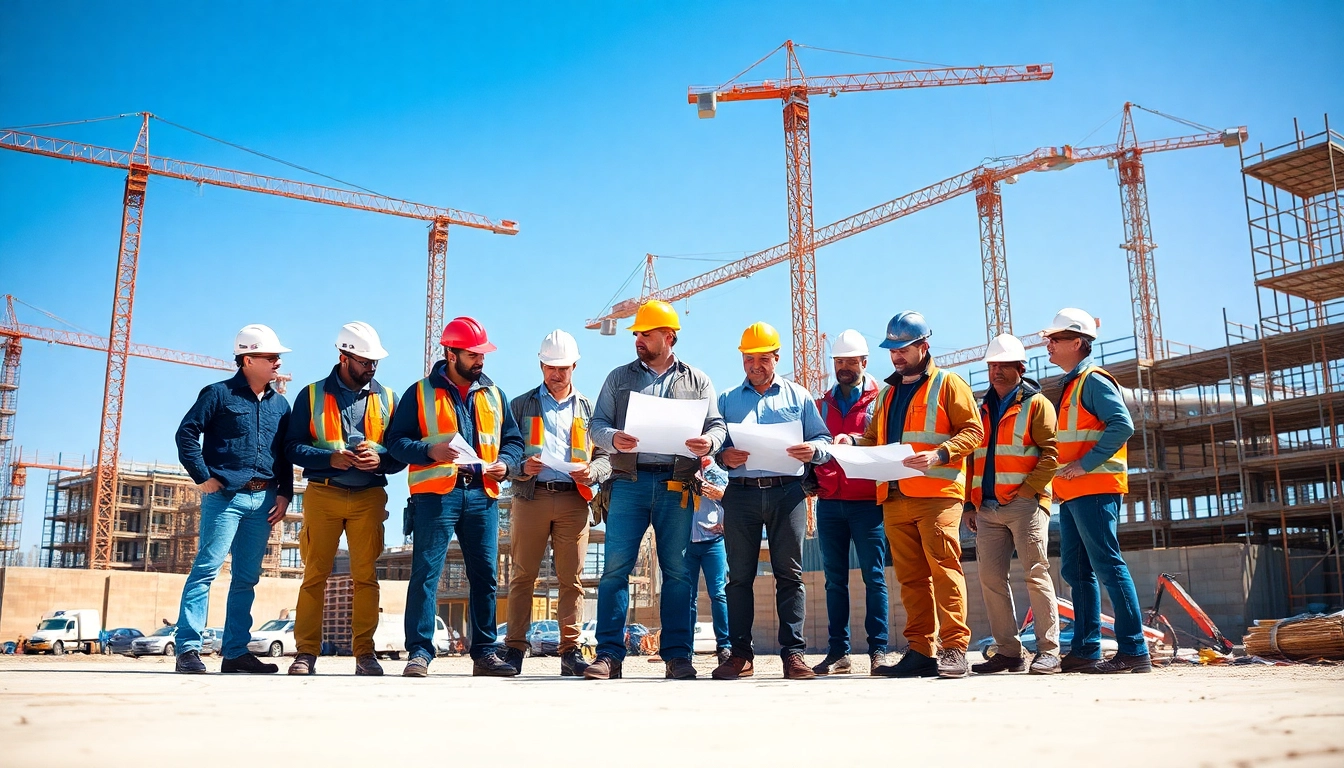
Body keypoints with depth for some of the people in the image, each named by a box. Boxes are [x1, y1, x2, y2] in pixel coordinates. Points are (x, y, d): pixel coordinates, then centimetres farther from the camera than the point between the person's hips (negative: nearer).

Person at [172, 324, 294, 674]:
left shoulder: (280, 404, 16)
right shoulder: (219, 394, 1)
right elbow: (186, 432, -3)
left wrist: (284, 494, 8)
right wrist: (203, 477, -9)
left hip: (263, 500, 6)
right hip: (225, 495, -5)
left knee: (247, 579, 8)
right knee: (206, 569, -9)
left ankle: (235, 652, 13)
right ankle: (188, 649, -8)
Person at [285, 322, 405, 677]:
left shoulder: (387, 399, 11)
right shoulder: (312, 395, 6)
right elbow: (293, 447, 1)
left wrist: (380, 459, -12)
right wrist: (330, 458, -15)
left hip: (369, 497, 1)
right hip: (322, 494, -1)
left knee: (366, 576, 0)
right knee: (315, 575, 1)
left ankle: (364, 653, 5)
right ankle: (306, 653, 7)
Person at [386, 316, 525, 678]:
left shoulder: (493, 395, 18)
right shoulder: (420, 393, 6)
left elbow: (513, 440, 21)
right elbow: (395, 440, 1)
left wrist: (505, 463, 0)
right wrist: (430, 451, -16)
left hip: (482, 494, 4)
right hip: (435, 494, -4)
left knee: (485, 574, 4)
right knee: (425, 573, -5)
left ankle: (485, 652, 12)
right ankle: (419, 652, 2)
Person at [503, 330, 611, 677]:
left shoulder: (588, 409, 18)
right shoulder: (521, 405, 16)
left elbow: (605, 456, 13)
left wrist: (592, 472, -8)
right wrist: (521, 467, -11)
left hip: (573, 500, 1)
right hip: (530, 497, 0)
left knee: (572, 577, -1)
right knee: (523, 575, 0)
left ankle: (571, 651, 2)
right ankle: (515, 648, 5)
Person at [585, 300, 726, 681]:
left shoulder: (697, 381, 14)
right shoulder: (619, 377, 15)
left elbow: (716, 426, 9)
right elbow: (597, 424, 9)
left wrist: (709, 442, -15)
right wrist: (613, 438, -14)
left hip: (676, 483, 0)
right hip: (629, 481, 1)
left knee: (677, 571, 1)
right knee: (615, 567, -4)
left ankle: (677, 655, 8)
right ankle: (609, 654, 0)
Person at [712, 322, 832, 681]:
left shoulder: (799, 396, 15)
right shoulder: (727, 399, 18)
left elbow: (824, 441, 10)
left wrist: (813, 450, -12)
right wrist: (724, 457, -11)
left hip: (787, 491, -1)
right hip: (741, 491, 1)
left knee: (790, 573, -3)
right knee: (739, 575, 0)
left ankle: (793, 653, 0)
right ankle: (740, 654, 6)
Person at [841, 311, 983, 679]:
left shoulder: (947, 384, 4)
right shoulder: (887, 393, 23)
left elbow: (973, 430, -4)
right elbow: (876, 439, 26)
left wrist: (939, 454, -18)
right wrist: (854, 442, 5)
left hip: (937, 493, -6)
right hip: (895, 497, 6)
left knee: (944, 568, -10)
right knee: (910, 576, 5)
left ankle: (954, 649, -7)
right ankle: (921, 651, 8)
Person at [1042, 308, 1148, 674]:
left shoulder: (1093, 380, -8)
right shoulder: (1070, 384, 21)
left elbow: (1122, 425, -21)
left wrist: (1085, 464, -21)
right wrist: (1064, 473, 13)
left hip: (1094, 489, -10)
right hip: (1072, 492, 10)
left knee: (1108, 566, -10)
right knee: (1076, 571, 10)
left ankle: (1134, 650, -6)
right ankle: (1085, 651, 16)